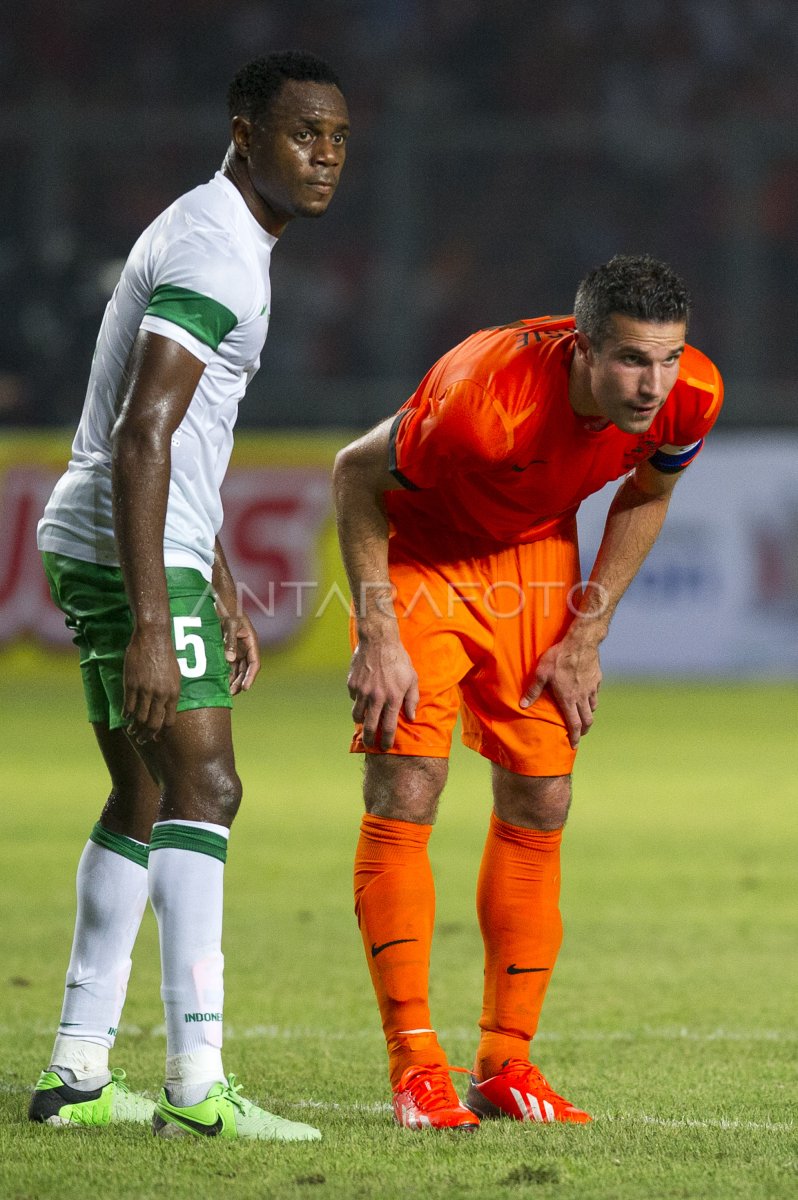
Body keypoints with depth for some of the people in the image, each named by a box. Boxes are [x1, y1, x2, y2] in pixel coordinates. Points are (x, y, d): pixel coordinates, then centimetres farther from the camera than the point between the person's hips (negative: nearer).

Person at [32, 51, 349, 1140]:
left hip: (99, 552, 11)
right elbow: (140, 438, -24)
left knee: (145, 799, 13)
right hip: (127, 557, -11)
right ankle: (196, 1083, -20)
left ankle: (76, 1074, 15)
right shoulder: (216, 252, -16)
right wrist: (151, 625, -28)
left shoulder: (215, 238, 18)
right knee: (203, 786, -14)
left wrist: (225, 600, 28)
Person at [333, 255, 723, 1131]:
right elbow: (355, 476, -20)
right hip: (420, 558, -5)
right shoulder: (482, 400, -39)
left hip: (538, 560, 5)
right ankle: (416, 1068, -8)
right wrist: (377, 638, -21)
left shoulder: (690, 396, -24)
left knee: (538, 807, 2)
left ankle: (505, 1065, 10)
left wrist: (585, 638, -3)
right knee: (403, 796, -13)